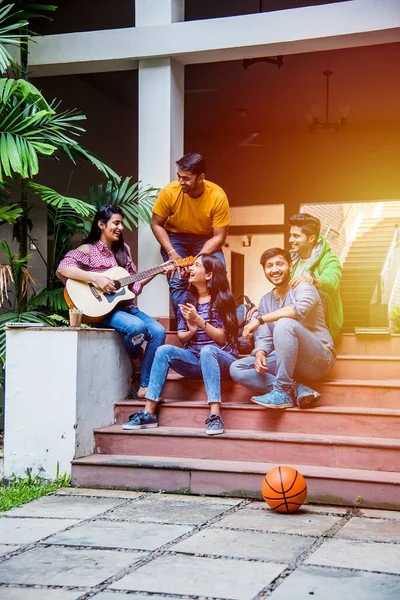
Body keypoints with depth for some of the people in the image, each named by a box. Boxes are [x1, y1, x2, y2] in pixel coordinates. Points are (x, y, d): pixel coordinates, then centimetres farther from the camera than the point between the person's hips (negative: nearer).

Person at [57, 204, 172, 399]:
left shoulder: (123, 250, 16)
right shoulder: (88, 250, -3)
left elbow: (134, 282, 19)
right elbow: (62, 268, -20)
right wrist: (97, 278, -25)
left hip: (126, 306, 7)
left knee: (158, 331, -16)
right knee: (137, 326, -33)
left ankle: (146, 386, -11)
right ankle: (134, 362, 0)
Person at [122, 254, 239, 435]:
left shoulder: (222, 299, -4)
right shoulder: (187, 300, 9)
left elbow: (223, 338, -9)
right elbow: (181, 337, 10)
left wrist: (199, 321, -20)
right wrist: (191, 331, -13)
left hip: (220, 358, -4)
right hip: (194, 359, 4)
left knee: (207, 350, -38)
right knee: (164, 350, -22)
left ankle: (215, 415, -45)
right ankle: (148, 413, -26)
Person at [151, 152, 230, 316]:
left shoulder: (218, 196, -24)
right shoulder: (170, 191, -22)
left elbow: (219, 236, -18)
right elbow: (156, 224, -9)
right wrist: (172, 253, -22)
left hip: (205, 239, 0)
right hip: (175, 237, 0)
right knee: (177, 282, -21)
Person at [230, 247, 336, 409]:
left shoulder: (303, 287, -4)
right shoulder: (265, 301, 15)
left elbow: (300, 309, -28)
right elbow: (264, 338, 9)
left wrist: (259, 319, -26)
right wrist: (260, 354, -15)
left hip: (318, 359, -6)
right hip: (287, 361, 6)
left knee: (285, 324, -33)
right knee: (237, 369, -12)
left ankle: (282, 392, -29)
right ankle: (296, 390, -22)